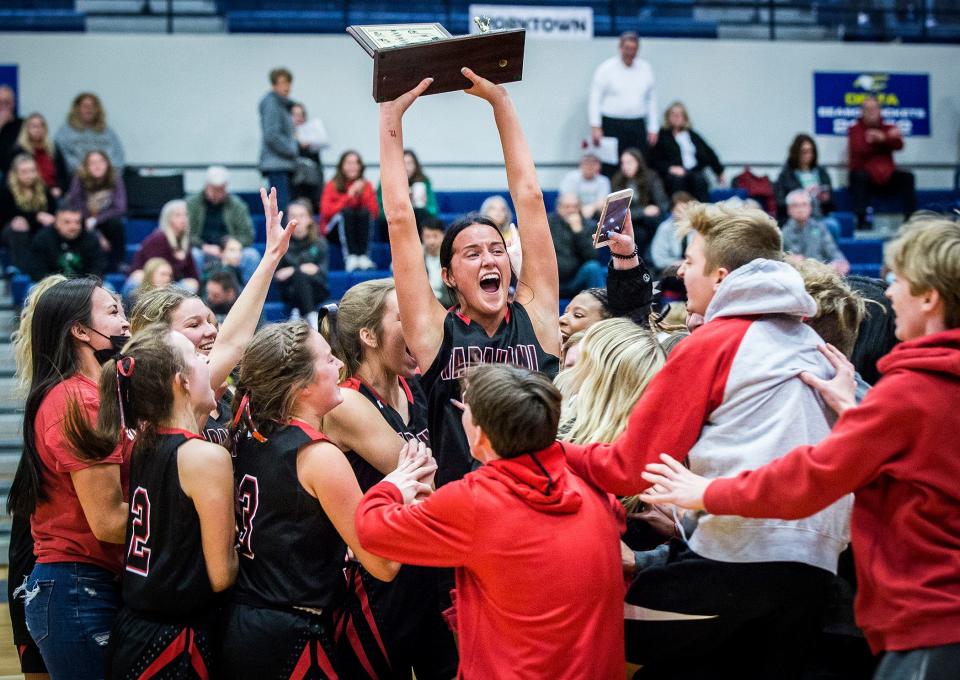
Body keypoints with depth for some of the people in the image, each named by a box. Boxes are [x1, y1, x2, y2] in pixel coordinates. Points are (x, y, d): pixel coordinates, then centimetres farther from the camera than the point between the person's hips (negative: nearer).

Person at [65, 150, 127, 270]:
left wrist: (95, 220, -30)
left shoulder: (115, 179, -10)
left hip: (106, 221, 1)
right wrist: (98, 237, -21)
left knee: (116, 223, -31)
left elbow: (120, 209, -17)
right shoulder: (80, 180, -14)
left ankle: (117, 264, -17)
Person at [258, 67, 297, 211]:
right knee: (282, 205, -14)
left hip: (284, 165, 10)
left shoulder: (283, 104, 20)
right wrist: (293, 149, -11)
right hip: (276, 165, -10)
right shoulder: (271, 104, -9)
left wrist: (297, 143, 10)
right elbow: (271, 136, -17)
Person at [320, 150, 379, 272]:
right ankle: (350, 257, -42)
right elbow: (327, 212, -15)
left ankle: (363, 256, -37)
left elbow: (375, 212, -5)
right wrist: (349, 196, -17)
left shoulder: (366, 185, 4)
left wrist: (362, 194, -16)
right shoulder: (332, 186, -2)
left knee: (364, 212, -25)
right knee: (347, 211, -29)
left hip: (361, 231, 2)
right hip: (334, 231, -2)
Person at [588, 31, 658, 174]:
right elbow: (594, 99, -3)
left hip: (638, 126, 4)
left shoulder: (645, 69, 12)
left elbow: (652, 100, 15)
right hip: (613, 125, -4)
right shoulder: (606, 69, 0)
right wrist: (595, 127, -11)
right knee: (611, 170, -7)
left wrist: (653, 129, 10)